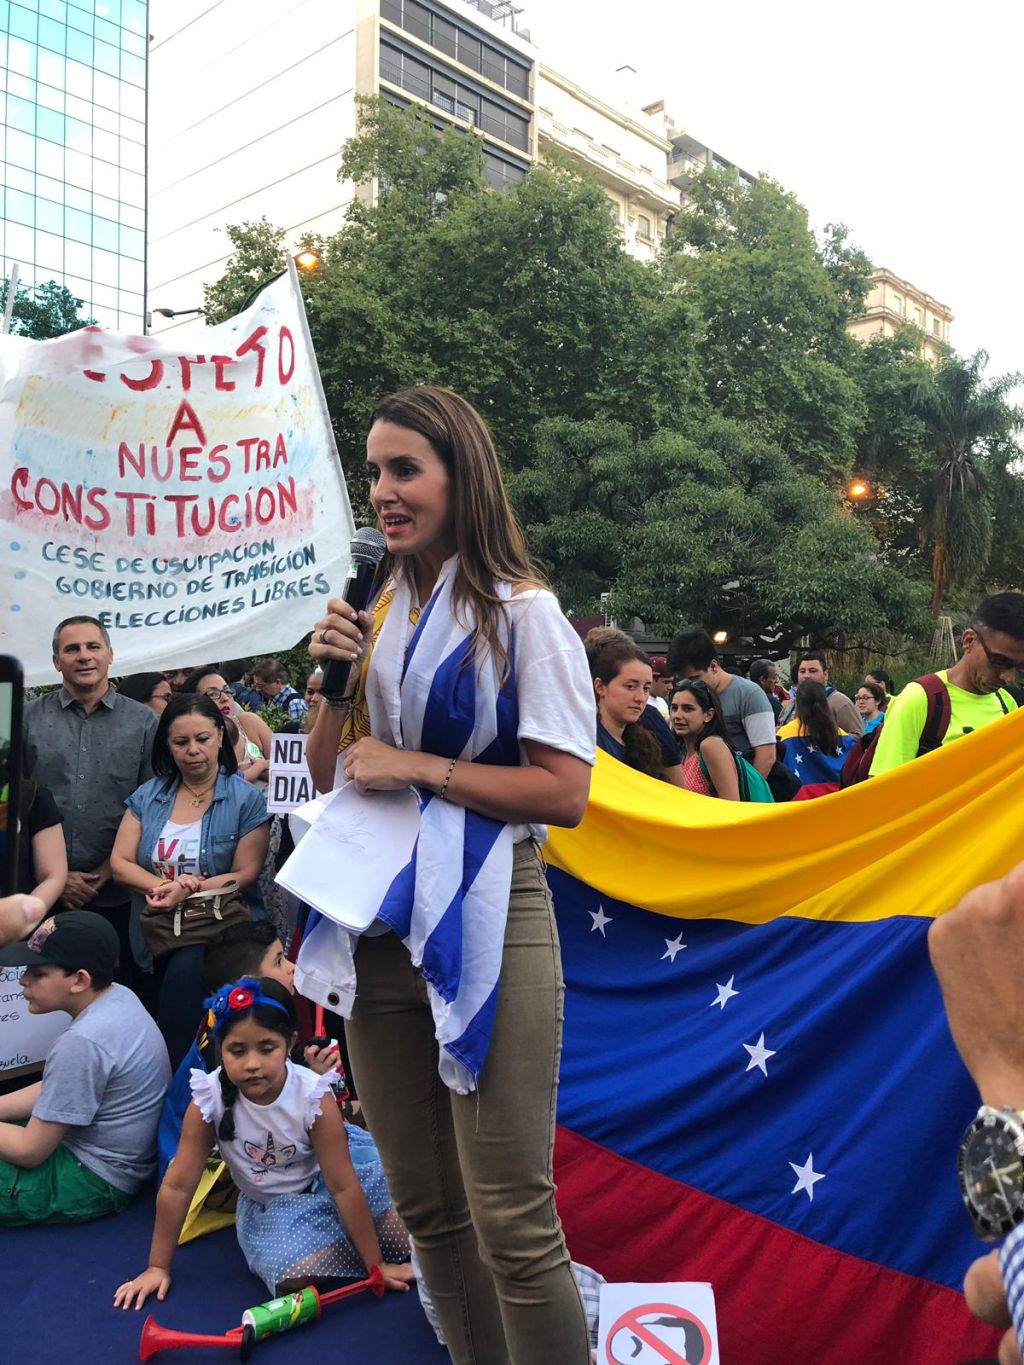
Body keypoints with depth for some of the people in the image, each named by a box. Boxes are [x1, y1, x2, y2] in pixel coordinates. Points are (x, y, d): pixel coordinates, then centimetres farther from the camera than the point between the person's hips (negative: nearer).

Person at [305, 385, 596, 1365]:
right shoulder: (374, 613, 10)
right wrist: (336, 678, -2)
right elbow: (326, 776, 14)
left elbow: (564, 792, -13)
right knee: (424, 1208, 17)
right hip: (379, 927, 6)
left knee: (510, 1220, 0)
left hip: (486, 922, -6)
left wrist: (421, 768, -15)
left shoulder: (520, 614, -7)